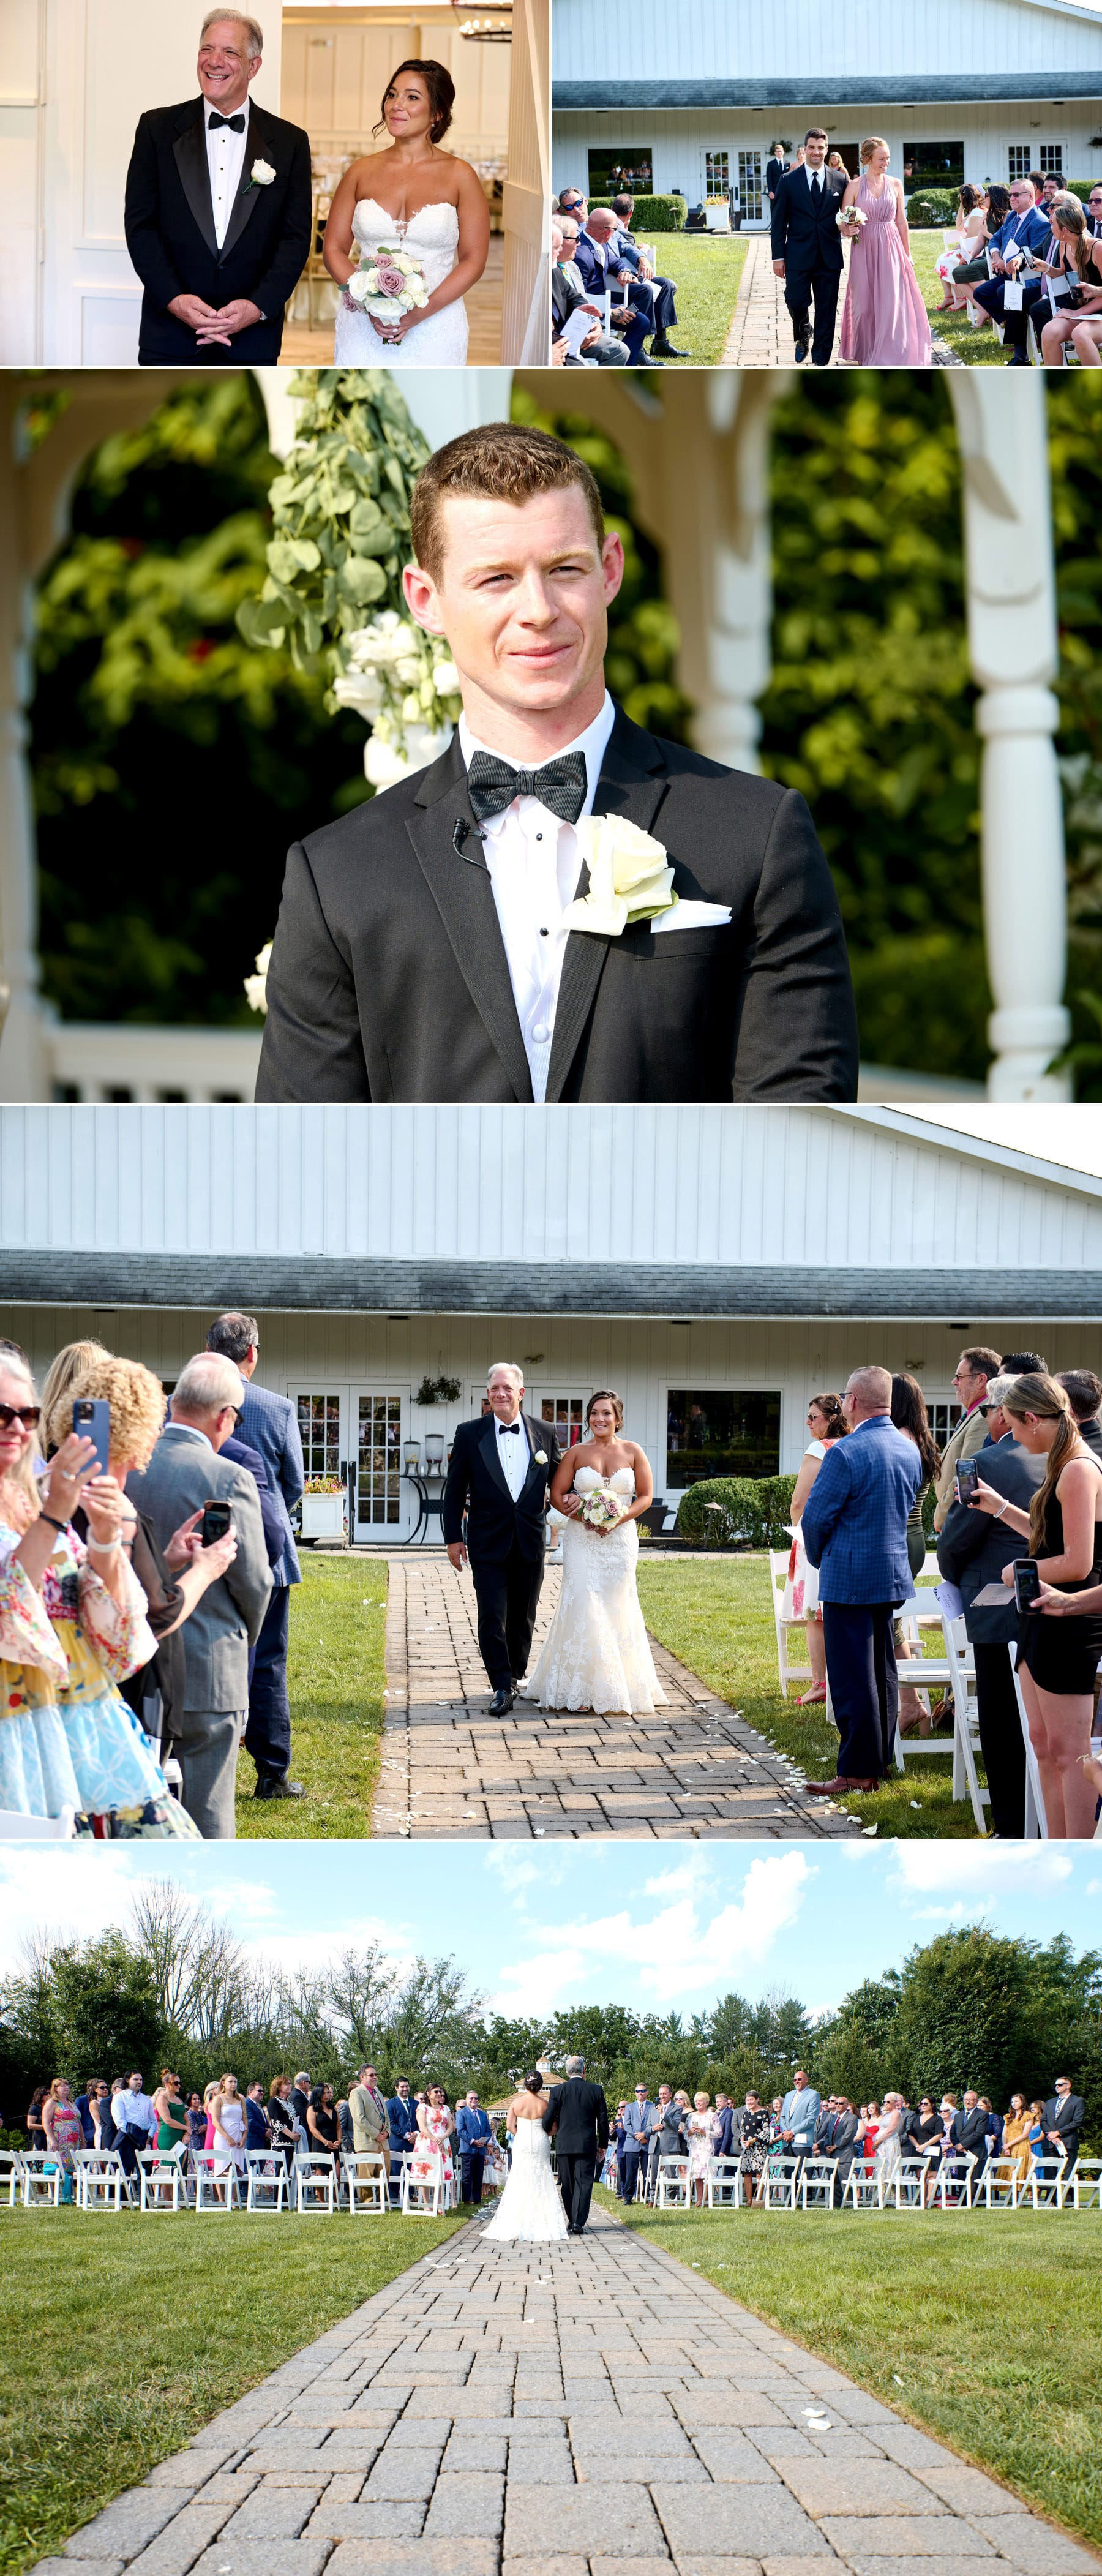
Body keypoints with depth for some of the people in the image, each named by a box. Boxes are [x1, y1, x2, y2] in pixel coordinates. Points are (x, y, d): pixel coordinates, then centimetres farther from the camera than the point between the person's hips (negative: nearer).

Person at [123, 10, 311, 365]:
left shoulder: (289, 142, 5)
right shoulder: (158, 129, 4)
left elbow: (296, 237, 2)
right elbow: (139, 223, 0)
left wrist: (259, 307, -13)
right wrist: (174, 300, -14)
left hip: (252, 341, 0)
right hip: (171, 333, 0)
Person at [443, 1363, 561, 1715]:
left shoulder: (544, 1432, 4)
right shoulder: (470, 1434, -1)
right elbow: (454, 1489, 2)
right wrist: (453, 1537, -1)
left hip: (530, 1541, 2)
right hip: (488, 1542, -2)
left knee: (523, 1617, 12)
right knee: (493, 1617, -7)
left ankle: (515, 1675, 28)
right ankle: (502, 1687, -4)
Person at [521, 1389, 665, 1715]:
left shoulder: (633, 1452, 5)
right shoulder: (577, 1453, 4)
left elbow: (646, 1496, 5)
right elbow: (557, 1495, 3)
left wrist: (619, 1519, -11)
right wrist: (584, 1517, -12)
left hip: (620, 1538, 1)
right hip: (582, 1538, -1)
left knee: (616, 1606, 1)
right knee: (583, 1605, -10)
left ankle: (619, 1685, 11)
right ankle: (582, 1686, -6)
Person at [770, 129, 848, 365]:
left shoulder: (840, 180, 5)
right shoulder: (788, 181, 1)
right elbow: (779, 222, 2)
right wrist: (778, 257, -3)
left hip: (829, 256, 1)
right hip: (798, 255, -1)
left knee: (826, 310, 2)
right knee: (796, 302, -5)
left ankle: (821, 362, 8)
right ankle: (803, 335, 29)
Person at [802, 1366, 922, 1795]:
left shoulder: (847, 1453, -18)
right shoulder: (910, 1450, 8)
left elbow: (816, 1516, -14)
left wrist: (818, 1556, 6)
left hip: (849, 1579, -8)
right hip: (893, 1575, 8)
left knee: (852, 1678, -4)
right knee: (882, 1674, 13)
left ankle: (856, 1772, -3)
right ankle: (879, 1764, 18)